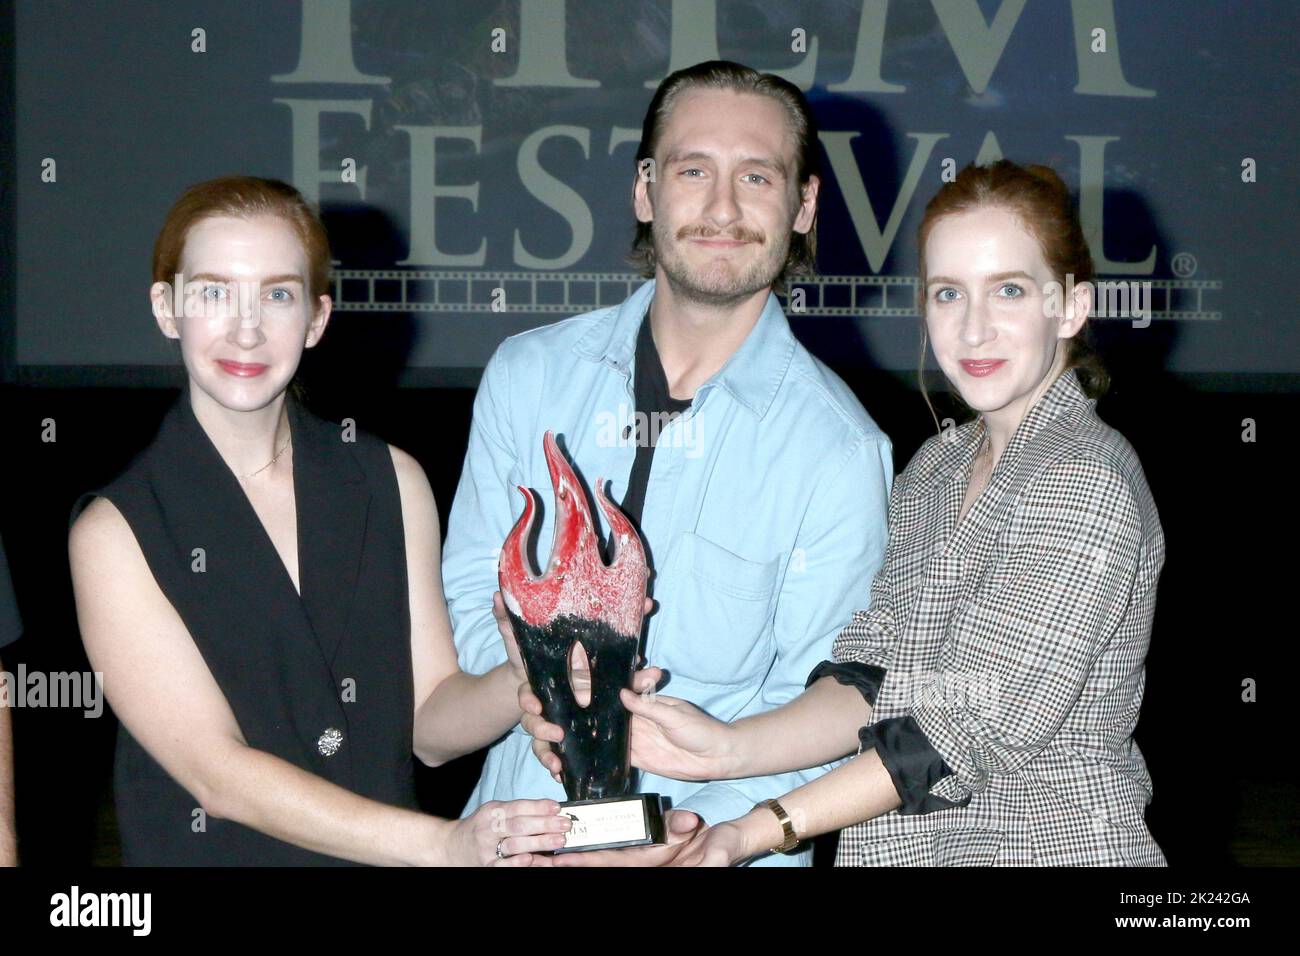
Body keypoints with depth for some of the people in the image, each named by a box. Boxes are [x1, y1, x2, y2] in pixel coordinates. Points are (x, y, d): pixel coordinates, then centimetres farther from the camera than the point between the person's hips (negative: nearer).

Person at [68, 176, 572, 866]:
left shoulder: (391, 483, 5)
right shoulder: (116, 531, -6)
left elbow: (429, 725, 3)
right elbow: (220, 775, -12)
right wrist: (443, 844, -21)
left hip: (385, 857, 4)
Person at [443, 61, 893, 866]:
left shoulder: (838, 448, -9)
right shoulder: (529, 374, 1)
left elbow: (820, 709, -10)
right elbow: (469, 595, 2)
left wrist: (703, 833, -25)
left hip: (716, 840, -2)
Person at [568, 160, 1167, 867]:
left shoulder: (1086, 479, -17)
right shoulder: (935, 468, 9)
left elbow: (982, 724, -20)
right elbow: (872, 677, 2)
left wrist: (760, 830, -22)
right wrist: (729, 748, -15)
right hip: (907, 847, 7)